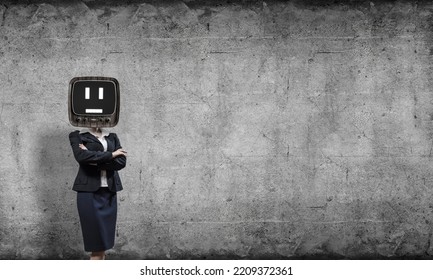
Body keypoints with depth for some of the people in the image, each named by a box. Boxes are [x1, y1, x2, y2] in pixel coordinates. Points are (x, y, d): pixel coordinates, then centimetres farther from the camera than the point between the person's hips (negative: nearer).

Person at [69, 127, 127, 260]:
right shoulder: (77, 135, 3)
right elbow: (81, 156, -17)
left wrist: (95, 160, -12)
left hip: (109, 192, 4)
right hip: (89, 191, -4)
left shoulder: (112, 137, 13)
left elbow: (121, 161, -2)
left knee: (104, 239, 5)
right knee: (95, 240, -4)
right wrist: (111, 155, -11)